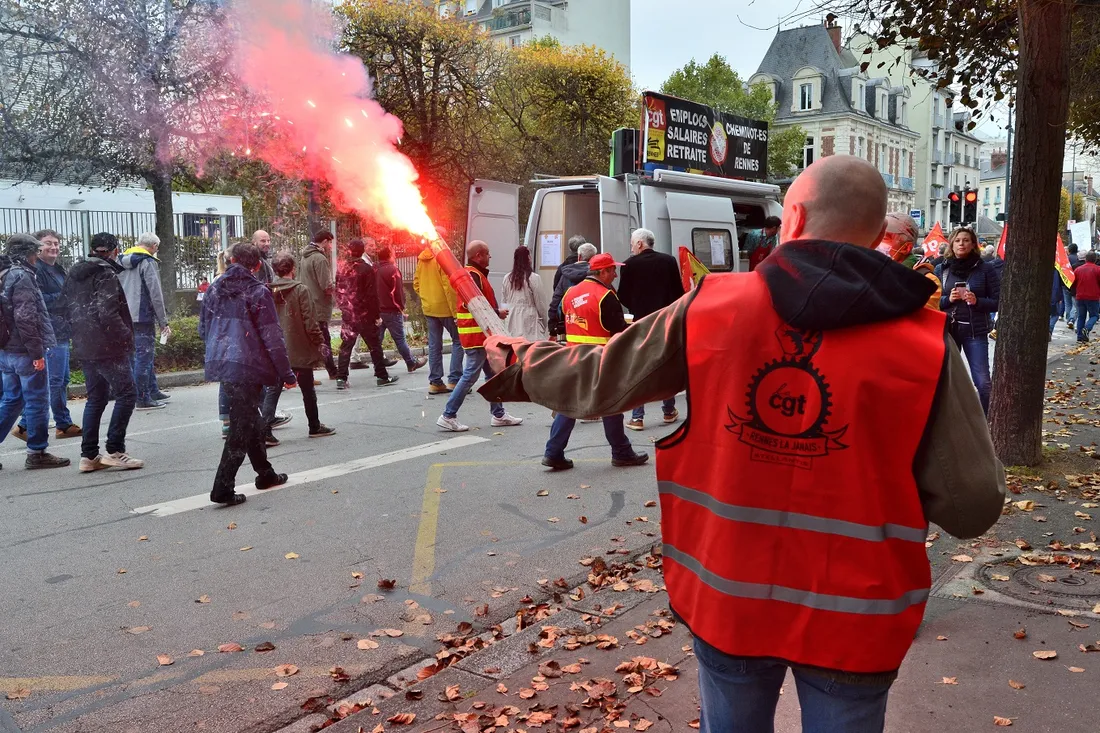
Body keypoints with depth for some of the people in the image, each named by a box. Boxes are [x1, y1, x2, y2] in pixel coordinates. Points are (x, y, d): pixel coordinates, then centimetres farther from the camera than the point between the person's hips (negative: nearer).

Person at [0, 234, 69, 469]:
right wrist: (37, 352, -19)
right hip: (25, 352, -9)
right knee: (37, 401, 0)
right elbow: (25, 318, -21)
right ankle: (37, 452, 6)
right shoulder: (22, 277, -14)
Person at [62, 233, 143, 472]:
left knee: (96, 398, 14)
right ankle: (114, 451, -4)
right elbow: (107, 314, -22)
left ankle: (89, 456, 14)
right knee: (126, 394, 0)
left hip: (84, 347, 8)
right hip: (108, 347, -8)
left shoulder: (74, 274, 12)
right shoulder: (106, 275, -14)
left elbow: (66, 309, 16)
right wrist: (126, 335, -10)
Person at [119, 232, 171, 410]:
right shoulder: (149, 262, -10)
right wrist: (163, 322, -10)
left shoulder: (121, 261, 14)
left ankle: (153, 391, 28)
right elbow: (155, 294, -13)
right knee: (144, 356, -3)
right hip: (143, 317, -8)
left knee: (143, 355, 18)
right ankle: (143, 399, 0)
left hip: (125, 318, 8)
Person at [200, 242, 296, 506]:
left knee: (248, 419, 19)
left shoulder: (215, 288, 8)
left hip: (220, 363, 7)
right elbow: (272, 337, -10)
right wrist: (287, 373, -5)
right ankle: (223, 489, -3)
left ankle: (265, 473, 32)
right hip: (247, 366, -6)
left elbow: (203, 329, 14)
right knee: (241, 427, -1)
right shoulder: (258, 292, -8)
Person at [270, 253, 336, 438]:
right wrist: (319, 340, -1)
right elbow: (308, 321, -13)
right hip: (300, 351, -4)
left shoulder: (269, 291, 1)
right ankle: (315, 427, 22)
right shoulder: (299, 290, -11)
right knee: (308, 391, 11)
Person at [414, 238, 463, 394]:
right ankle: (454, 380, -1)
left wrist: (425, 298, 17)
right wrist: (455, 310, -15)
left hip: (428, 308, 7)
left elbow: (416, 283, 12)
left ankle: (435, 382, 11)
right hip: (444, 307, -7)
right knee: (458, 341, 4)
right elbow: (448, 286, -18)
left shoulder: (422, 258, 8)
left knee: (434, 345, 10)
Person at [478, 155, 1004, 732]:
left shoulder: (711, 308, -10)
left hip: (729, 596, 1)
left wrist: (513, 362, 19)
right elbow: (972, 507, -12)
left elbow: (598, 381, 1)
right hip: (851, 617, -1)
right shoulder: (924, 345, -13)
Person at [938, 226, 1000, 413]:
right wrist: (948, 299, -11)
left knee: (983, 382, -4)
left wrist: (977, 301, -16)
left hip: (976, 331, -2)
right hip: (947, 329, 2)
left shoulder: (985, 269, 1)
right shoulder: (942, 269, 6)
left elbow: (998, 302, 1)